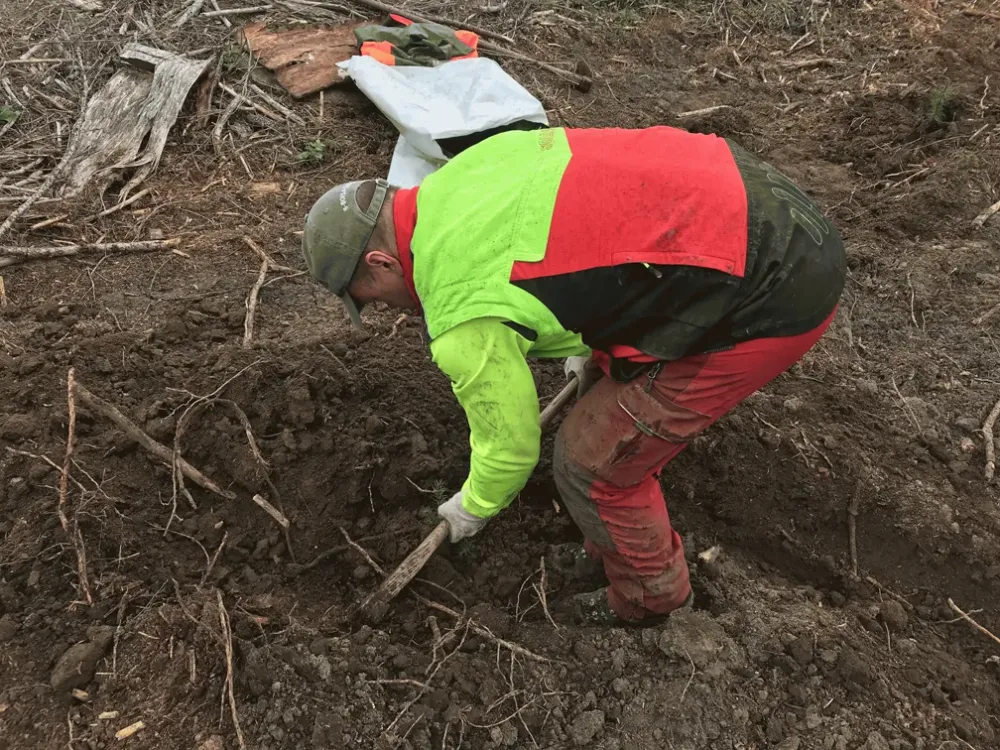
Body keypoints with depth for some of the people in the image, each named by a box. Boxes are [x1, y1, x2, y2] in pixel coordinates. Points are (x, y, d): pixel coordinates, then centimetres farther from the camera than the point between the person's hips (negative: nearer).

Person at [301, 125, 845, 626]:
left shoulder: (464, 322, -16)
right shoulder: (463, 170, 8)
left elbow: (509, 447, 0)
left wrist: (473, 508, 23)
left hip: (767, 296, -9)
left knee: (593, 460, 5)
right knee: (611, 381, 26)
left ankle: (647, 594, 32)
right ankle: (617, 533, 48)